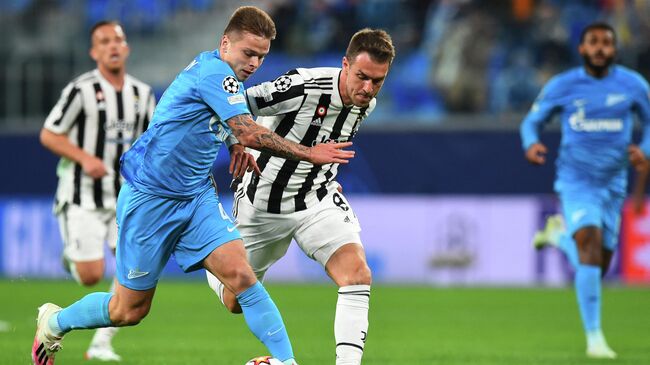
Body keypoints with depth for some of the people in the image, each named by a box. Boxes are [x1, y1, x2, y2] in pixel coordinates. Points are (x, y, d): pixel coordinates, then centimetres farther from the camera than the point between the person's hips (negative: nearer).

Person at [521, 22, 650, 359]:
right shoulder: (562, 86, -3)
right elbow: (531, 121, 7)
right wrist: (531, 144, -15)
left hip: (613, 183, 3)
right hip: (575, 182, -3)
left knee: (597, 267, 8)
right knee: (589, 241, -25)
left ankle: (558, 234, 44)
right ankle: (594, 336, -20)